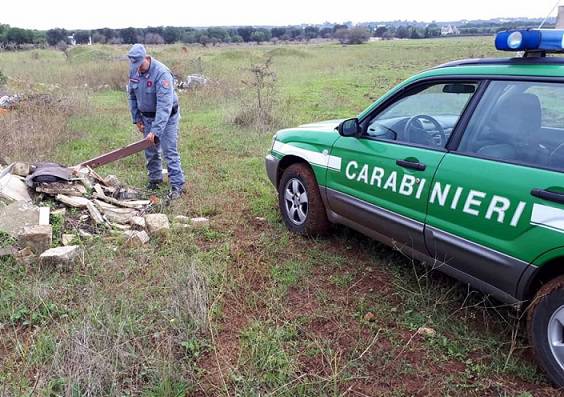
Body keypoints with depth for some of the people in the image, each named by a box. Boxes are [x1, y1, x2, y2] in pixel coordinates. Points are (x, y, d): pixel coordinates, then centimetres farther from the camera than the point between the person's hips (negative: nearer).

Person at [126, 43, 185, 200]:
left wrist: (155, 130, -36)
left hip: (166, 116, -6)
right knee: (150, 151, 14)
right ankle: (155, 179, 31)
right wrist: (137, 118, 5)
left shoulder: (162, 73, -27)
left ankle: (177, 185, -1)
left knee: (169, 151, -8)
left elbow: (164, 105, -33)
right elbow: (132, 96, 9)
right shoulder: (134, 71, -5)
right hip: (147, 116, 7)